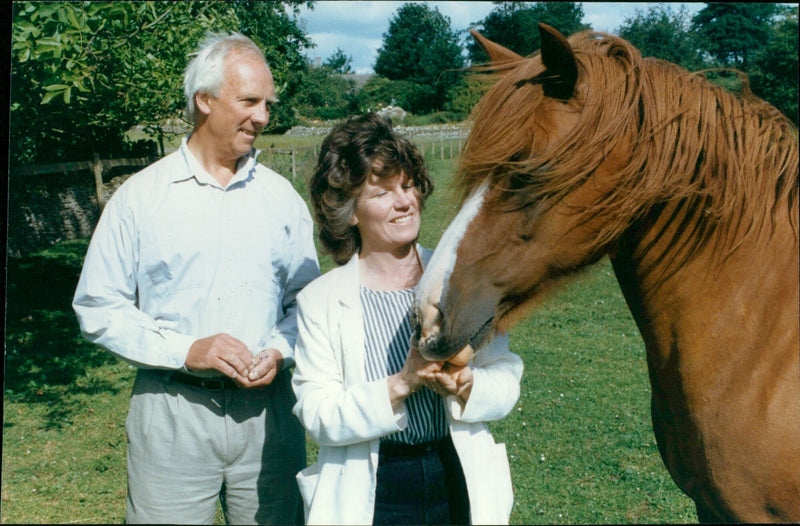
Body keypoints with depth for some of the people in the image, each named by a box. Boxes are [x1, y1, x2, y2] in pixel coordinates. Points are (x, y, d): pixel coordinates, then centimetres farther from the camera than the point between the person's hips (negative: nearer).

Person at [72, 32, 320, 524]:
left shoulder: (282, 197, 6)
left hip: (267, 407, 2)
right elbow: (98, 307, -2)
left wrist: (278, 351, -9)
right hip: (171, 413, -2)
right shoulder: (140, 195, -1)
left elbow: (307, 299, 11)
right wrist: (186, 349, -14)